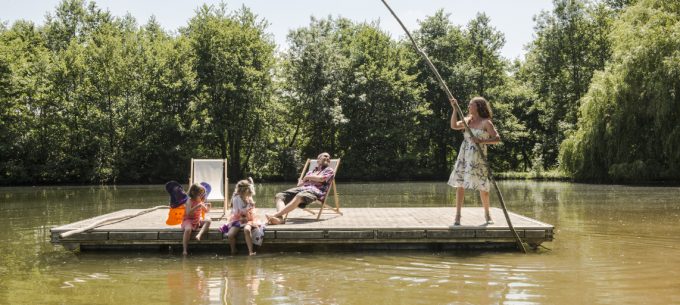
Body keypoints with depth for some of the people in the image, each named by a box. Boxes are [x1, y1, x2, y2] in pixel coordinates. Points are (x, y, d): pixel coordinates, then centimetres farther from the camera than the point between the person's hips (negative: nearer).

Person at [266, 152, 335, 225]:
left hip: (316, 190, -6)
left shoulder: (330, 170, 20)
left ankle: (275, 215, -53)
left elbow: (321, 179, -1)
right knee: (279, 196, -18)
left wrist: (307, 177, 12)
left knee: (299, 196, -40)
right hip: (302, 188, 6)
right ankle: (279, 218, -45)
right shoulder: (311, 171, 34)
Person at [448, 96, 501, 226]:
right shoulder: (467, 120, 11)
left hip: (478, 158, -4)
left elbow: (497, 138, -8)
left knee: (483, 186, 2)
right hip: (464, 156, 4)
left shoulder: (486, 122, -3)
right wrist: (455, 109, -4)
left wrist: (482, 141, -19)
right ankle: (457, 215, 5)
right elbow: (454, 126, -2)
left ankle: (487, 214, 21)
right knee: (460, 184, 0)